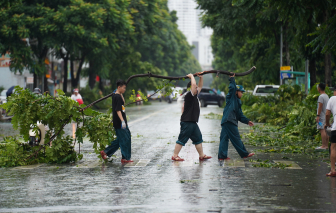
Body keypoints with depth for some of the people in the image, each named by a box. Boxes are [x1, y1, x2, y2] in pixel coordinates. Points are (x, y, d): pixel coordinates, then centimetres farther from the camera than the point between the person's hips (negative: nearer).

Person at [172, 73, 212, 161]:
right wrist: (191, 76, -14)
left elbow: (200, 86, 29)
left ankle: (201, 155, 21)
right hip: (187, 122, -10)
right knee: (182, 139, -4)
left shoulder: (194, 96, 14)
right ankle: (175, 156, 1)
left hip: (193, 122, 10)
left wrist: (201, 77, 18)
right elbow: (194, 85, -27)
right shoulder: (189, 95, -15)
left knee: (198, 139, 14)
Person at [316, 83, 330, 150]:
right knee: (326, 131, 9)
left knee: (322, 130, -12)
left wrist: (318, 116, -19)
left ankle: (323, 146, -16)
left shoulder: (321, 96, -13)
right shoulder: (327, 96, 17)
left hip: (322, 116, -10)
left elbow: (320, 107, -18)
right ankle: (326, 145, 9)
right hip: (326, 116, 10)